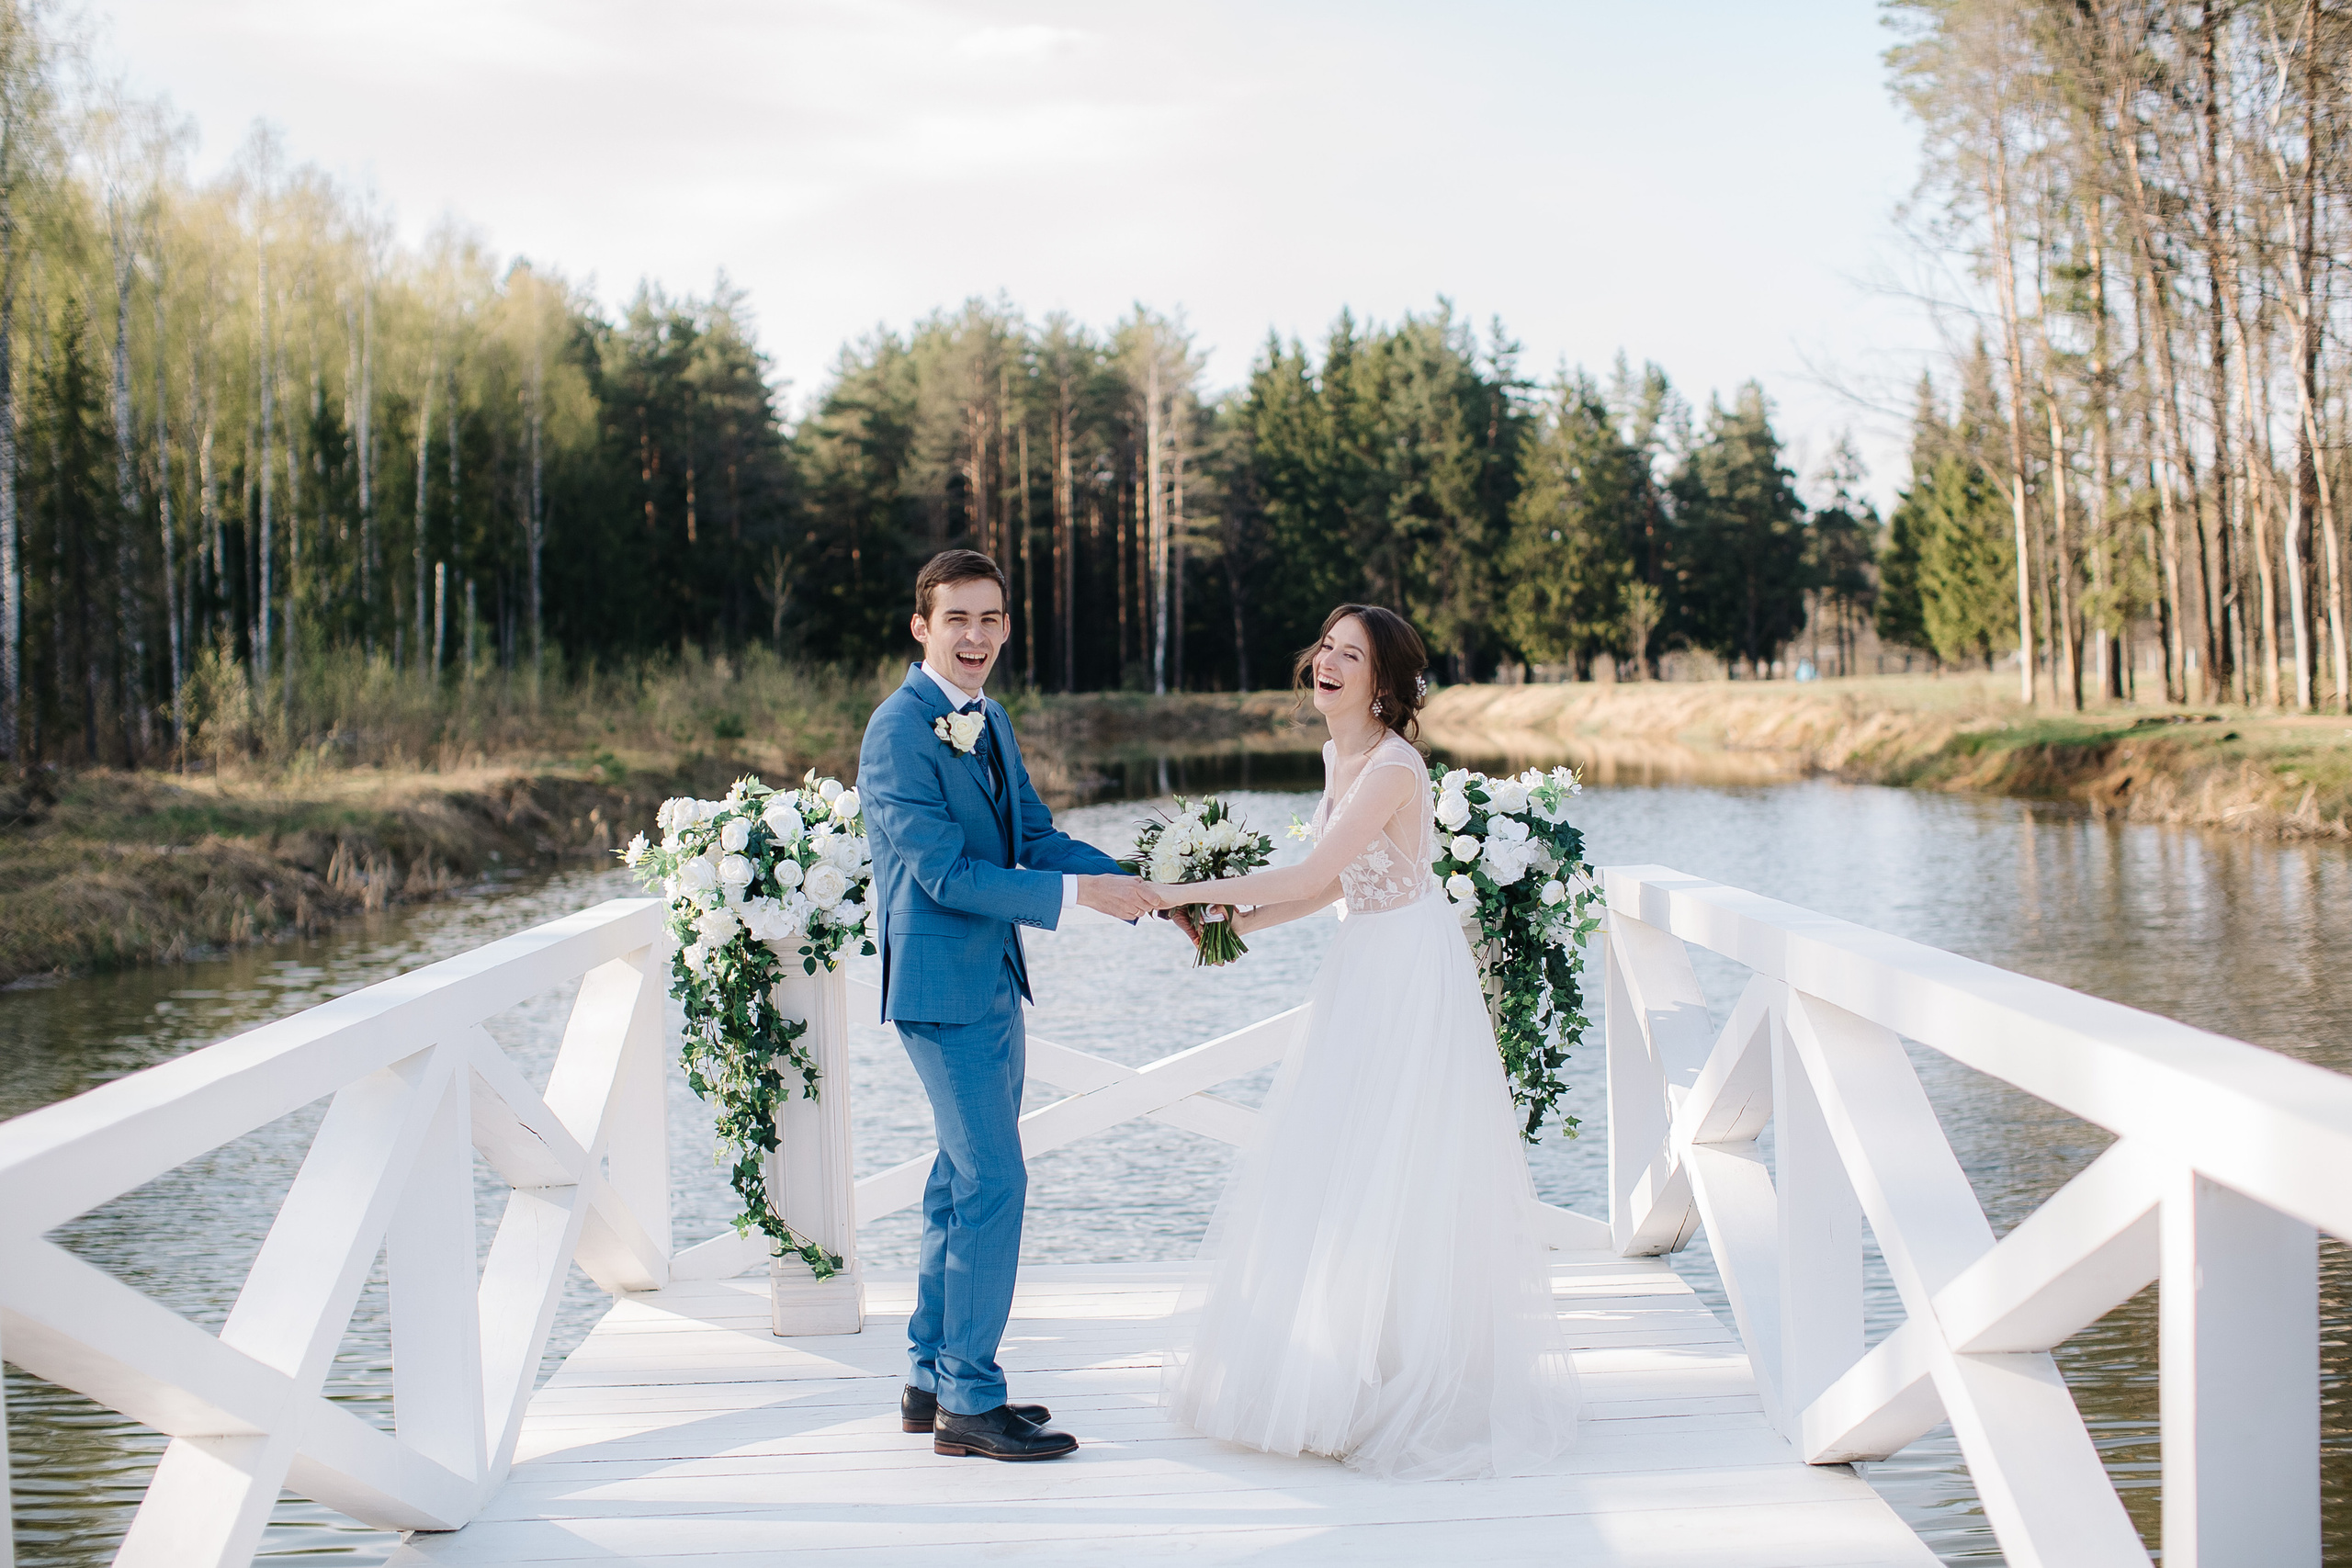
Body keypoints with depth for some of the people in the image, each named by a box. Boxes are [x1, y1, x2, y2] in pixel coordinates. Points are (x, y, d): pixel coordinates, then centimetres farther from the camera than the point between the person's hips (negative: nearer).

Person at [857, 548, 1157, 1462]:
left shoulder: (988, 721, 11)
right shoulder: (899, 732, -17)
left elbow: (1035, 835, 11)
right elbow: (946, 872, -21)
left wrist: (1138, 890, -3)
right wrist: (1078, 892, -23)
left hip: (991, 981, 9)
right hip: (943, 984, -9)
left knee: (965, 1180, 15)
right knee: (994, 1184, -7)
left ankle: (934, 1378, 26)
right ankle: (970, 1402, 3)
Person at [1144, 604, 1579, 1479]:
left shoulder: (1392, 766, -22)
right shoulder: (1339, 754, 7)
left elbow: (1310, 874, -25)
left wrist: (1193, 890, -20)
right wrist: (1235, 921, 6)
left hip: (1411, 975, -9)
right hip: (1365, 970, 9)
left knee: (1396, 1180, -2)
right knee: (1335, 1170, 14)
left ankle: (1418, 1381, 11)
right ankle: (1339, 1364, 26)